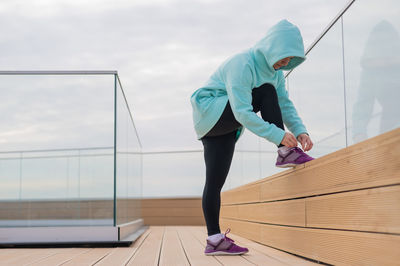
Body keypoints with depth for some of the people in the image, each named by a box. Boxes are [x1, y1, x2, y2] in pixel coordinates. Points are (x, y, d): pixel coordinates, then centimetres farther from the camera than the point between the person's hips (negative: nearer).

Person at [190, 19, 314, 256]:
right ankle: (285, 154, -18)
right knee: (266, 93, -21)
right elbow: (242, 113, -31)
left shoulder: (275, 70, 4)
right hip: (211, 114, -8)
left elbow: (285, 104, 3)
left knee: (216, 182, 2)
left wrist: (300, 130, -15)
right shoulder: (242, 64, -25)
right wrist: (279, 135, -34)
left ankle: (215, 240, 1)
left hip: (227, 126, 8)